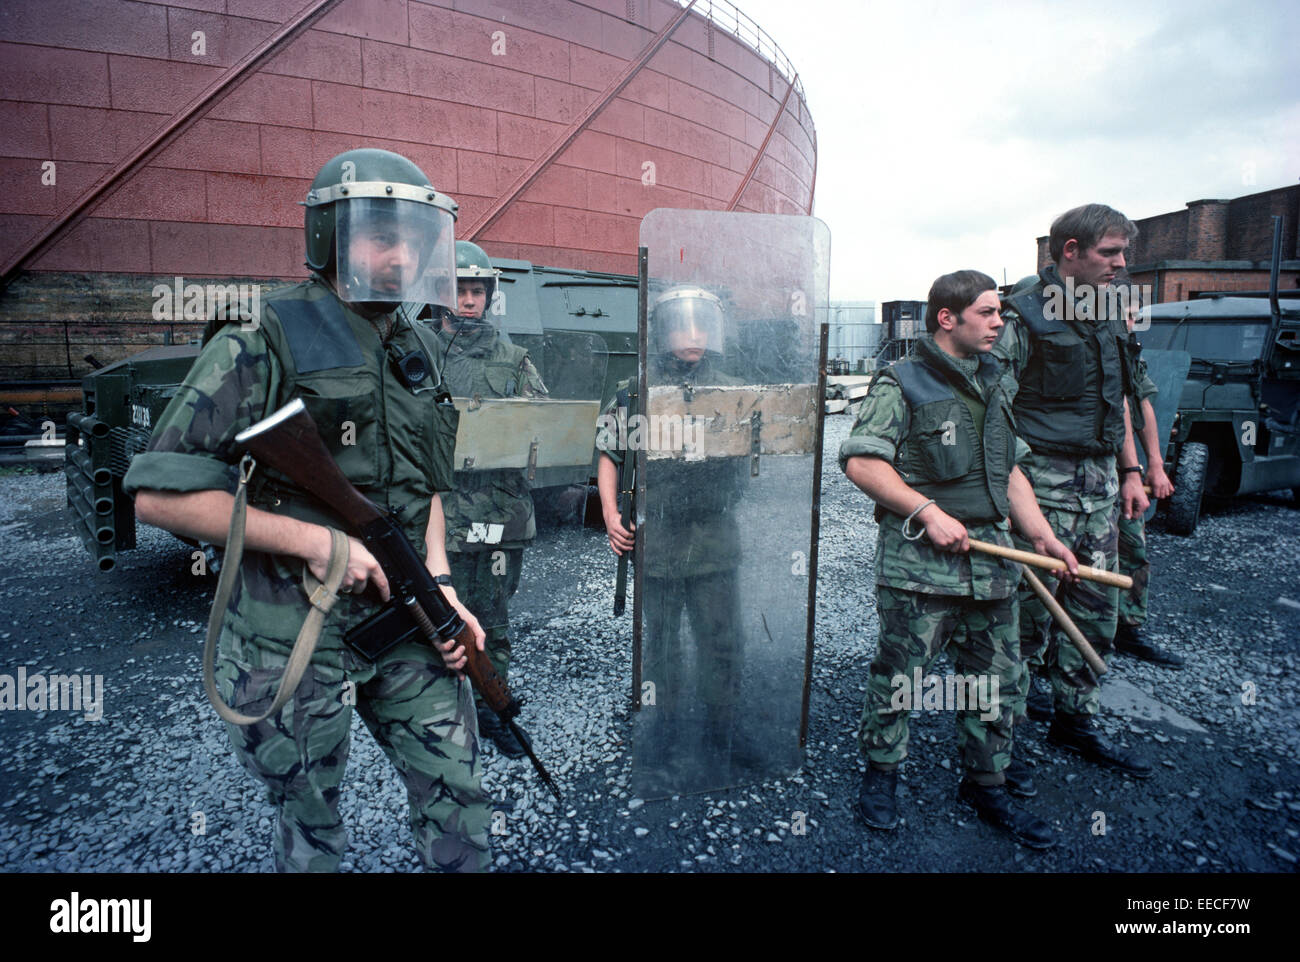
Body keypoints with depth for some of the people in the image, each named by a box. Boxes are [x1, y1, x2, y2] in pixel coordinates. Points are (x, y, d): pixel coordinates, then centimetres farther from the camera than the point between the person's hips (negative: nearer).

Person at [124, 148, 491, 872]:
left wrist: (442, 586, 1)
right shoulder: (259, 351, -13)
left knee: (459, 798, 12)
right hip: (296, 644, -4)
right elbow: (159, 495, -14)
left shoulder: (417, 354, 6)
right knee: (312, 833, 16)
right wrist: (313, 540, -20)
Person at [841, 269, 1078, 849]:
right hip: (920, 561, -7)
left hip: (990, 557, 7)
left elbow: (1009, 472, 20)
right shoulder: (902, 385, -6)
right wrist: (928, 511, -19)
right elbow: (860, 461, -15)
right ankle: (880, 774, 24)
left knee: (995, 678, 13)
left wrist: (1043, 537, 11)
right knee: (898, 674, 2)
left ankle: (986, 784, 31)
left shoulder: (991, 385, 17)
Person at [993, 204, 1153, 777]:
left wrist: (1130, 471, 18)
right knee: (1030, 611, -3)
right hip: (1044, 481, -8)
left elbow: (1118, 401, 22)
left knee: (1097, 609, 13)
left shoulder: (1108, 319, 16)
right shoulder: (1024, 317, -9)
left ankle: (1075, 722, 29)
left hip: (1100, 482, 8)